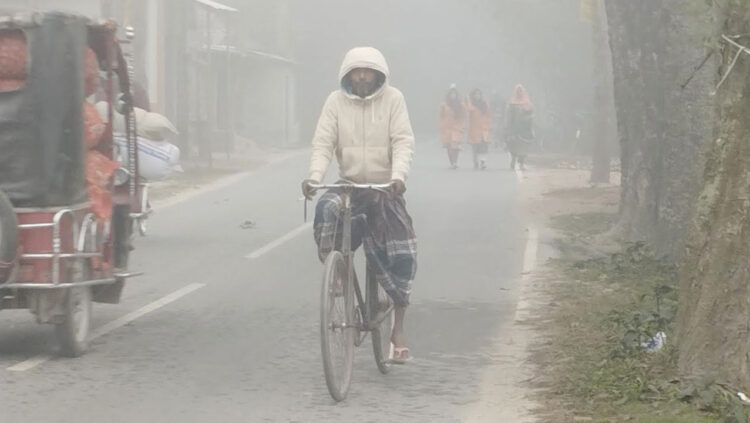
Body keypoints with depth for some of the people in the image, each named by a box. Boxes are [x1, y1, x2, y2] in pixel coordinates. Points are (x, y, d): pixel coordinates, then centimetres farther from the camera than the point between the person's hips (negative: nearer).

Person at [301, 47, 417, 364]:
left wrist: (398, 176, -29)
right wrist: (314, 176, -24)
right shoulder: (336, 101, 0)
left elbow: (403, 142, -11)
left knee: (402, 256, -10)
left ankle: (398, 329, 2)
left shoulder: (392, 99, -4)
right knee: (325, 209, -34)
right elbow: (323, 144, -6)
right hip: (349, 185, 1)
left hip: (385, 189, -1)